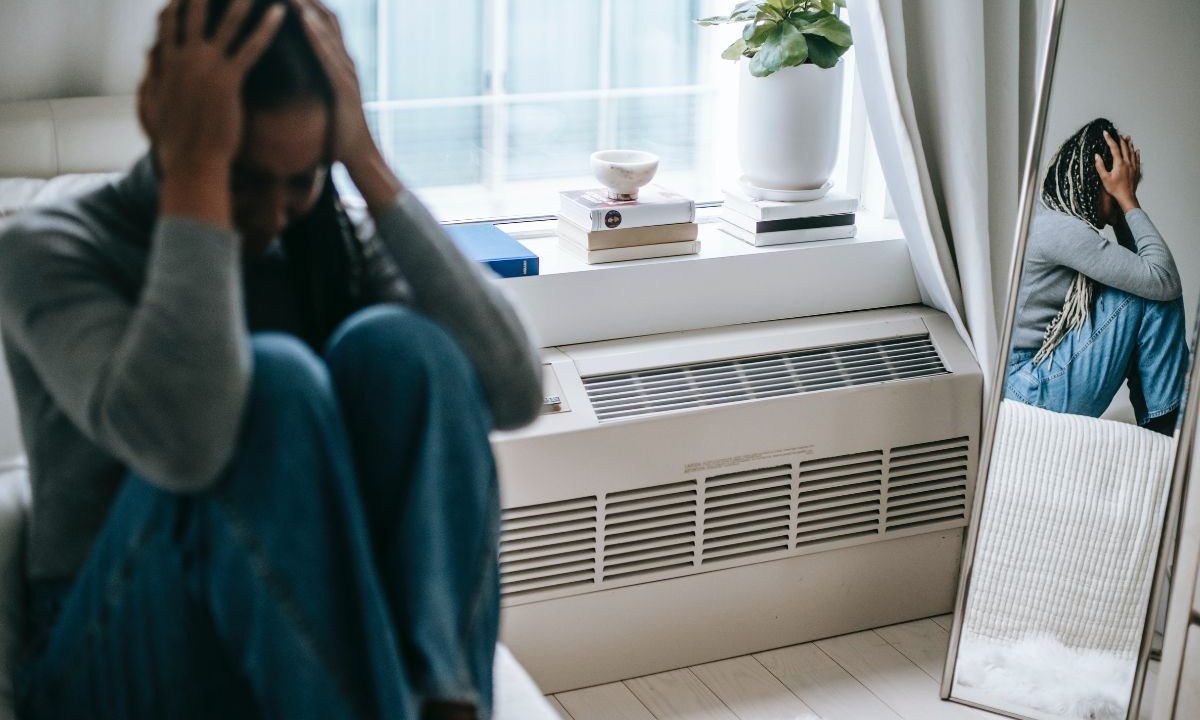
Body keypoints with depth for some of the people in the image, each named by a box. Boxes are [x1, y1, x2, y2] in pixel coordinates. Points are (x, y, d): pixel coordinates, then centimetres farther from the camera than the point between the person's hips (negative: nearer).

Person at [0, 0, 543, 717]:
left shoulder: (327, 241, 2)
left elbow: (513, 391, -15)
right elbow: (177, 438, -33)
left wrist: (367, 161, -16)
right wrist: (195, 167, -26)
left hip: (320, 645, 4)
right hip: (126, 660, -3)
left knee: (394, 344, -22)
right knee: (273, 379, -30)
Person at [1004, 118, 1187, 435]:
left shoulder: (1047, 216, 12)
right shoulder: (1061, 229, -19)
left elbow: (1132, 266, 17)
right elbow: (1164, 279, -18)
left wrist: (1124, 204, 7)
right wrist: (1128, 200, -10)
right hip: (1032, 393, -10)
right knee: (1154, 293, -11)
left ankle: (1154, 427, 14)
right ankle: (1166, 425, 0)